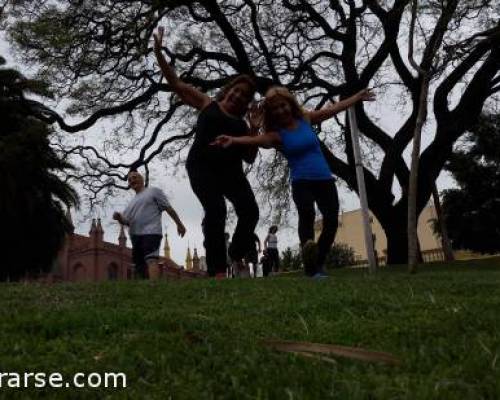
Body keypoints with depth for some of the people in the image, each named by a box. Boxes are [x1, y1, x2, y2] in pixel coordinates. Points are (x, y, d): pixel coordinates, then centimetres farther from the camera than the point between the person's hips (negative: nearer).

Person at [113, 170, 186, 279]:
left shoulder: (153, 191, 12)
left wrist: (179, 224, 0)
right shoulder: (131, 203, 30)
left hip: (151, 232, -8)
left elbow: (168, 208, 6)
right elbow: (126, 221, 20)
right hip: (135, 236, 8)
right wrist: (119, 218, -3)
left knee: (151, 259, -28)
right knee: (140, 265, 3)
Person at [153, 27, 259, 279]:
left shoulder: (242, 125, 20)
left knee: (250, 211, -14)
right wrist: (159, 54, 5)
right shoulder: (207, 104, 14)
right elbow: (176, 84, 12)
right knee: (215, 211, -23)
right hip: (202, 168, -4)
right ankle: (217, 270, -20)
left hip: (230, 170, 4)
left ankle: (237, 254, 10)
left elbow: (250, 158, 15)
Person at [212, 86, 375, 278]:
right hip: (301, 183, -2)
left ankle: (317, 264, 7)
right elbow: (255, 140, -23)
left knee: (331, 221, -9)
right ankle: (307, 246, -49)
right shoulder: (276, 135, -3)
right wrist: (233, 140, -43)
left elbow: (335, 108, 17)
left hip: (324, 180, 3)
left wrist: (358, 96, 25)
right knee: (307, 213, -33)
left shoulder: (306, 119, 7)